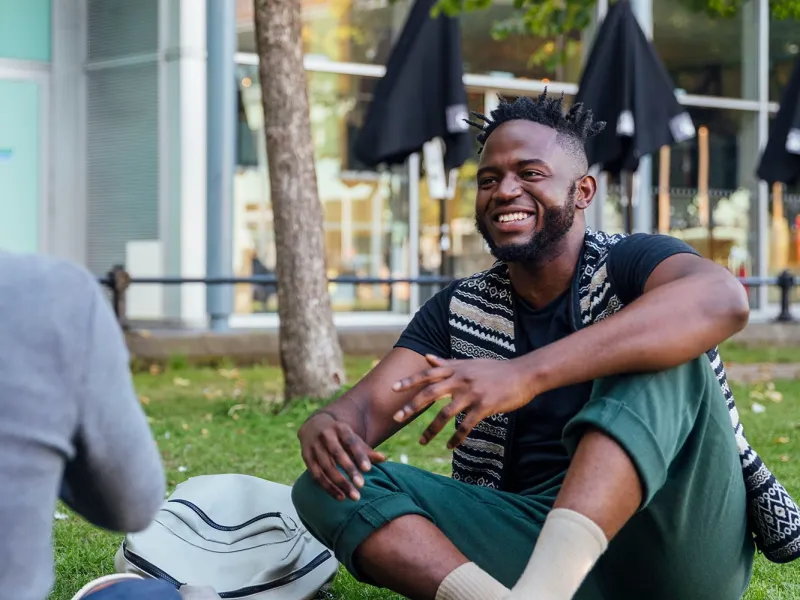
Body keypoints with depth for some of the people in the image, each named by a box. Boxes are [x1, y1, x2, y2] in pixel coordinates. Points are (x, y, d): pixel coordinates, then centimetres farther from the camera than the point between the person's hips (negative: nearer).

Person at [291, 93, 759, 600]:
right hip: (532, 547, 4)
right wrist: (325, 430, -24)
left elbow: (722, 300, -28)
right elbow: (365, 409, 4)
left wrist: (527, 374, -38)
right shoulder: (459, 310, 12)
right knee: (328, 483, -11)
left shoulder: (629, 265, -4)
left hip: (676, 540, -4)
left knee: (658, 353, -26)